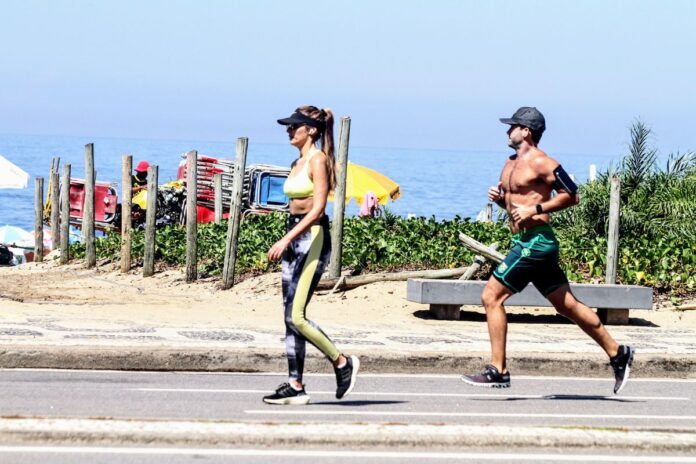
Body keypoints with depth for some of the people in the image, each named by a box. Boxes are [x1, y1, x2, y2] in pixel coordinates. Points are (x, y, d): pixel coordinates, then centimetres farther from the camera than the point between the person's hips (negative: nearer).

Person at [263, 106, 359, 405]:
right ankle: (295, 386, 6)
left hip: (313, 237, -9)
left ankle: (342, 363, 1)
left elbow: (317, 208, -18)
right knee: (290, 318, 5)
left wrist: (286, 239, -23)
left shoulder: (318, 160, -11)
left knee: (296, 316, -14)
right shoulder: (298, 163, 16)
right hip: (294, 239, 9)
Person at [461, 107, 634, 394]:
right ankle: (617, 354, 18)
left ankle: (498, 371, -9)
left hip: (536, 240, -10)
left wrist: (535, 209, -19)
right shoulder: (511, 164, 17)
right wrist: (499, 198, 6)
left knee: (491, 296, -11)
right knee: (566, 304, 12)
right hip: (525, 242, 10)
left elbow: (571, 196, -12)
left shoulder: (541, 163, -11)